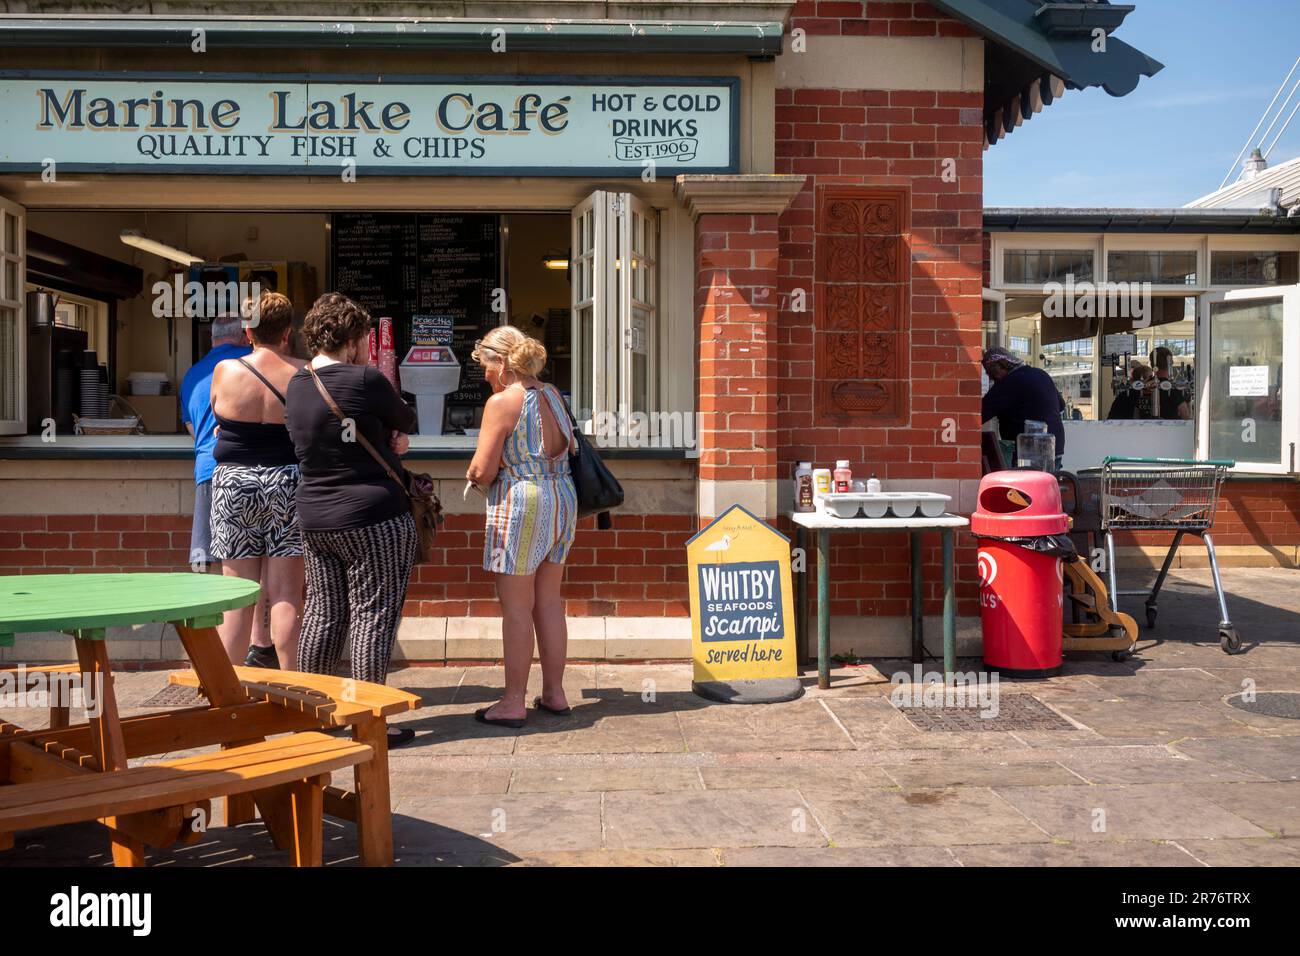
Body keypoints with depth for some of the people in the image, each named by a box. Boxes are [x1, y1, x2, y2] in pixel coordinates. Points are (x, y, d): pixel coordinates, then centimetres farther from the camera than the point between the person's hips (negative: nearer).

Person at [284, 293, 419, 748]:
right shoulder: (365, 380, -15)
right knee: (373, 615, 0)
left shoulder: (297, 385, 8)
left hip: (315, 519, 7)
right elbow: (408, 421, 0)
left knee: (323, 613, 15)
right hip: (374, 521, -7)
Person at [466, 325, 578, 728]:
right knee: (549, 603, 14)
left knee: (516, 607, 0)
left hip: (520, 504, -8)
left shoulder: (502, 402, -13)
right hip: (563, 499, 8)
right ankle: (554, 693, 21)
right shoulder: (552, 395, 9)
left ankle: (513, 702, 6)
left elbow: (483, 470, -14)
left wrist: (472, 473, 7)